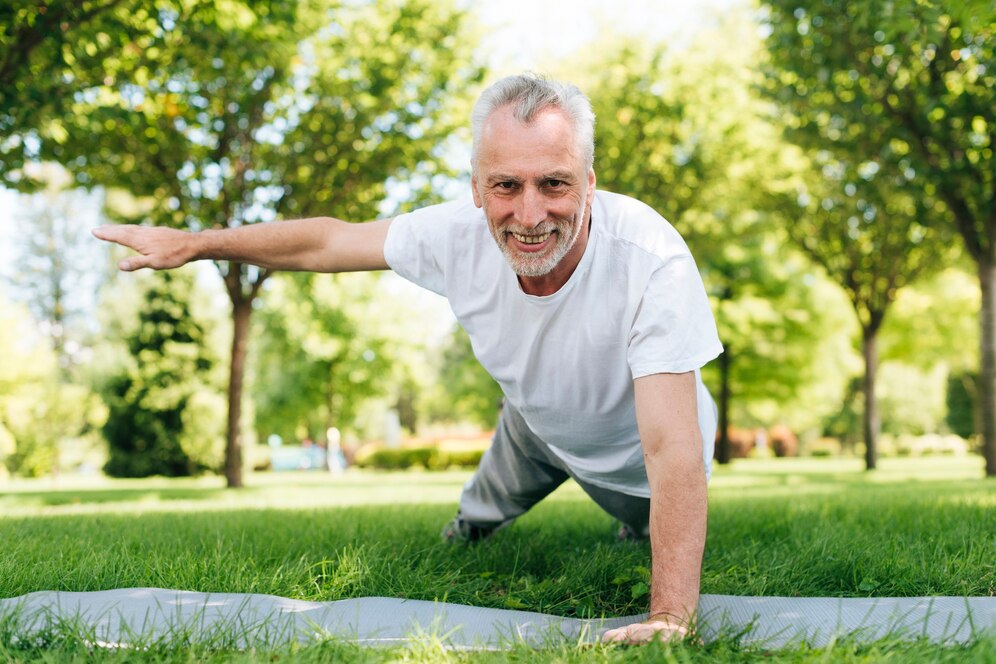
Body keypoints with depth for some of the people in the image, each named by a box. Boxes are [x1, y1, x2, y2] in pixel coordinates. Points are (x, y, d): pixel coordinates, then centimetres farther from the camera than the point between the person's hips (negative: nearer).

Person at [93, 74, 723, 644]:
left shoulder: (653, 264, -45)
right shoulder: (461, 234, -32)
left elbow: (672, 451, -48)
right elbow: (327, 241, -14)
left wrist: (669, 620, -54)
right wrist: (193, 243, -7)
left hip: (633, 453, -3)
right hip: (535, 422, 3)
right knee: (472, 528, 30)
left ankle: (642, 530, 60)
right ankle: (466, 530, 64)